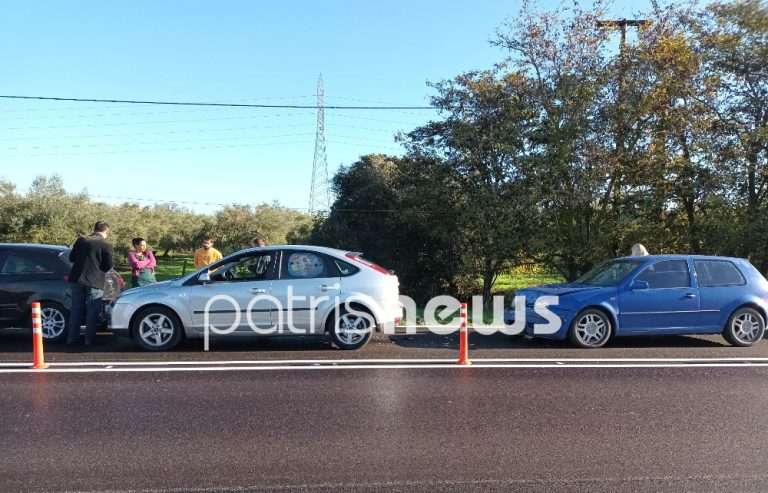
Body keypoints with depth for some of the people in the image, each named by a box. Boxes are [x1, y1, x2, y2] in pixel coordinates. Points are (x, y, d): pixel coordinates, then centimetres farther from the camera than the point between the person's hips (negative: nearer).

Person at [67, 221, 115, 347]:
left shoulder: (81, 240, 3)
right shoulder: (106, 245, -8)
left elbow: (71, 258, 10)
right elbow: (110, 265, -8)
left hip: (77, 280, 4)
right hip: (95, 282, -4)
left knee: (76, 310, 14)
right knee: (92, 312, 6)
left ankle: (72, 338, 17)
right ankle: (89, 340, 8)